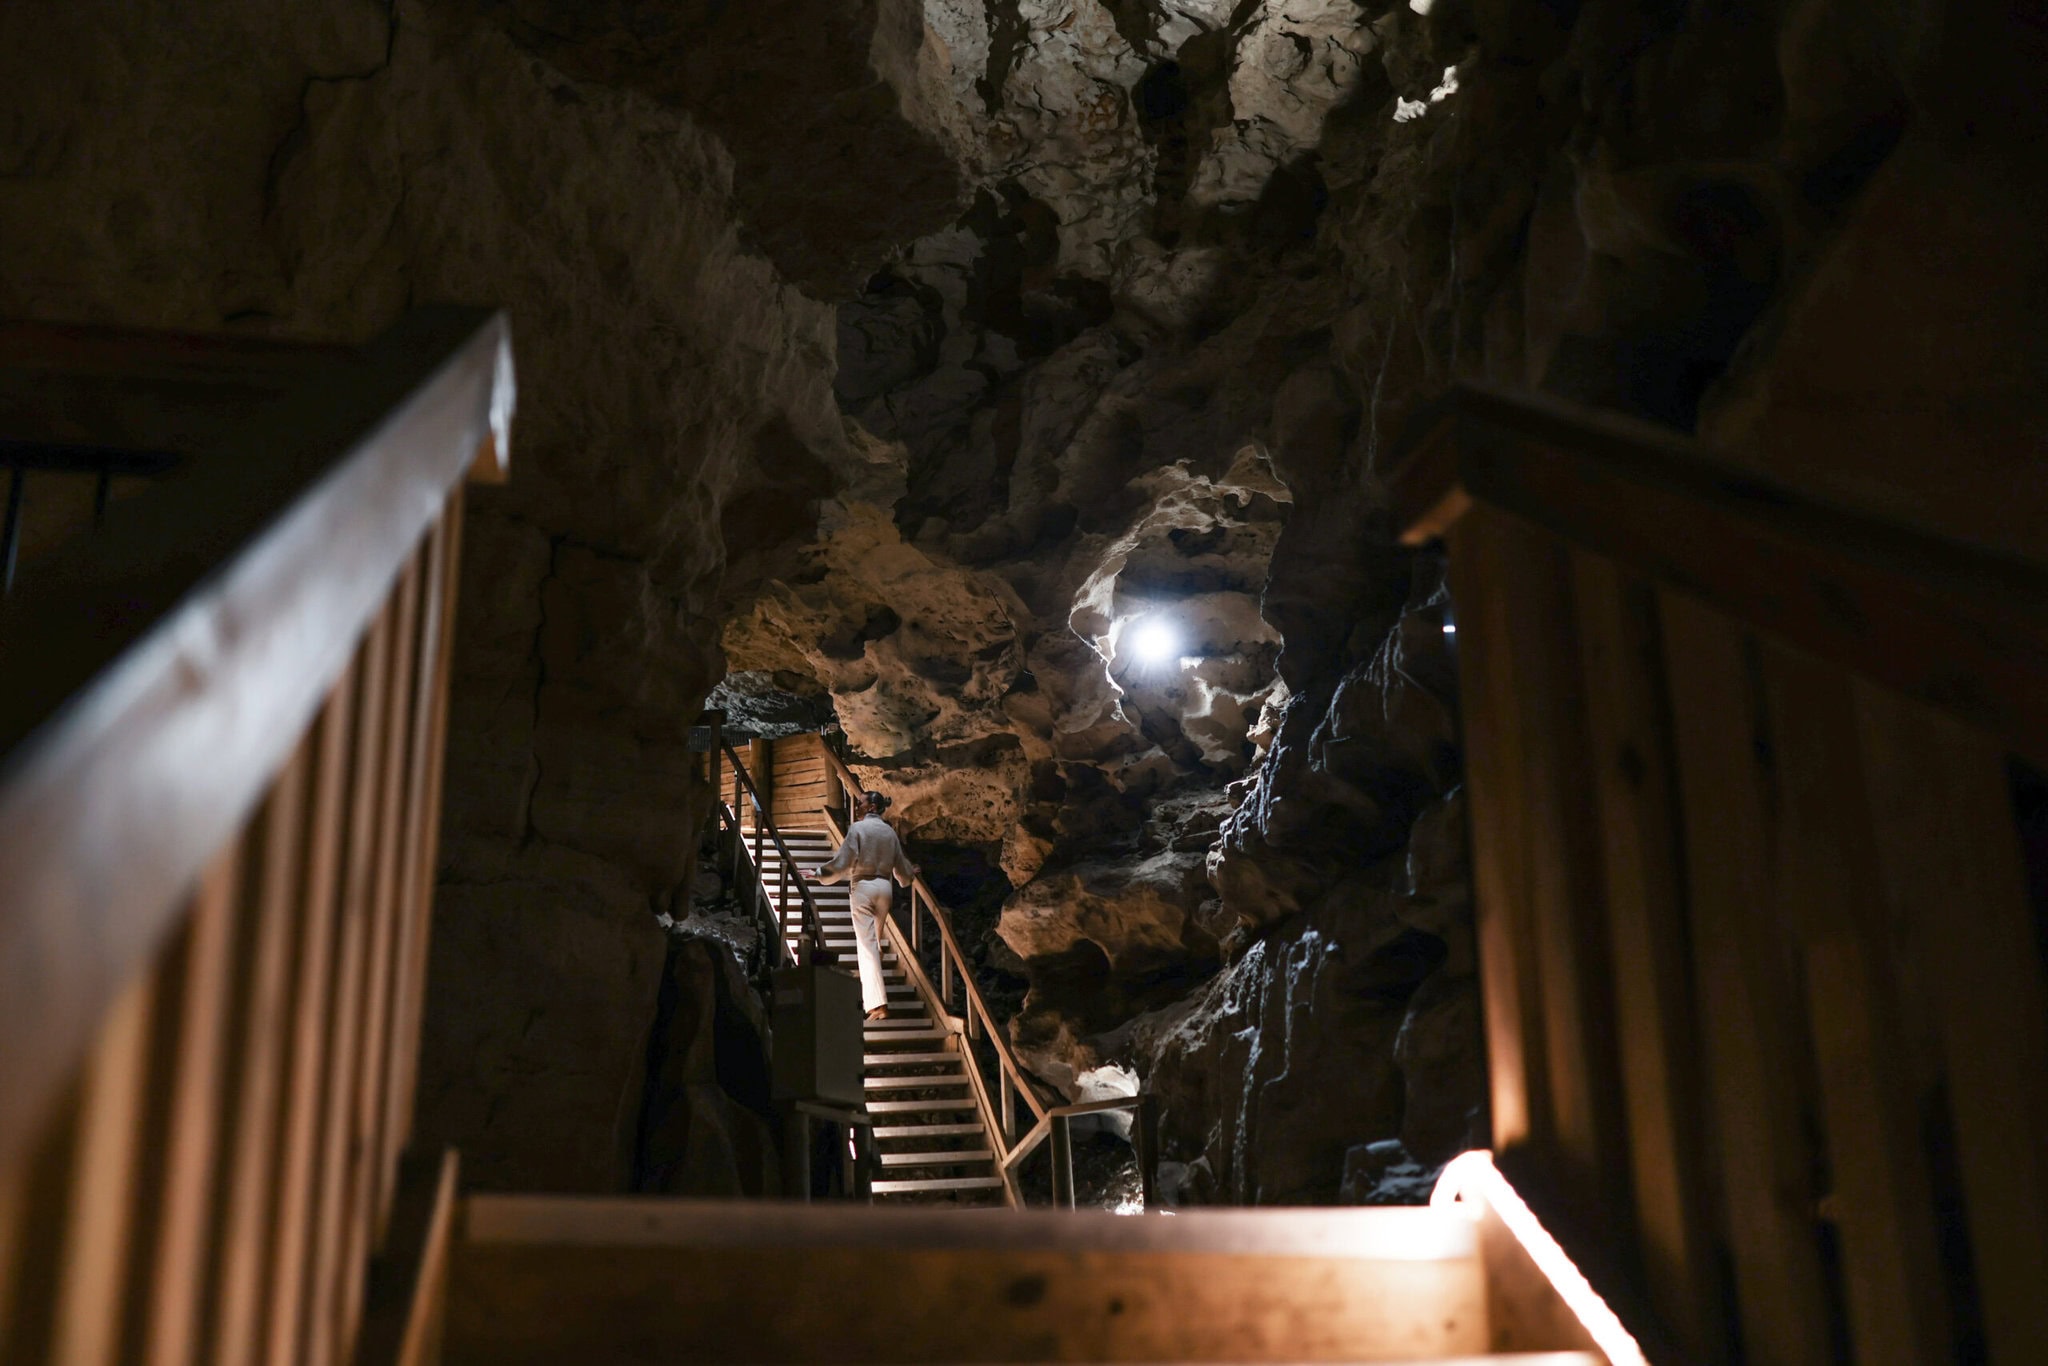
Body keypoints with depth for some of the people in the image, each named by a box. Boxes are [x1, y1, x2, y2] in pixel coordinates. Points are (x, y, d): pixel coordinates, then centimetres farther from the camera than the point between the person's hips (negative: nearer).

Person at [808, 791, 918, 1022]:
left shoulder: (858, 828, -7)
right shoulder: (889, 832, 10)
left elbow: (843, 861, -12)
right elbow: (900, 866, 17)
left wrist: (820, 874, 0)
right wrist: (909, 874, 40)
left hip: (863, 886, -6)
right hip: (885, 886, 6)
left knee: (866, 944, -7)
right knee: (876, 941, 20)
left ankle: (877, 1003, -16)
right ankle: (873, 993, 28)